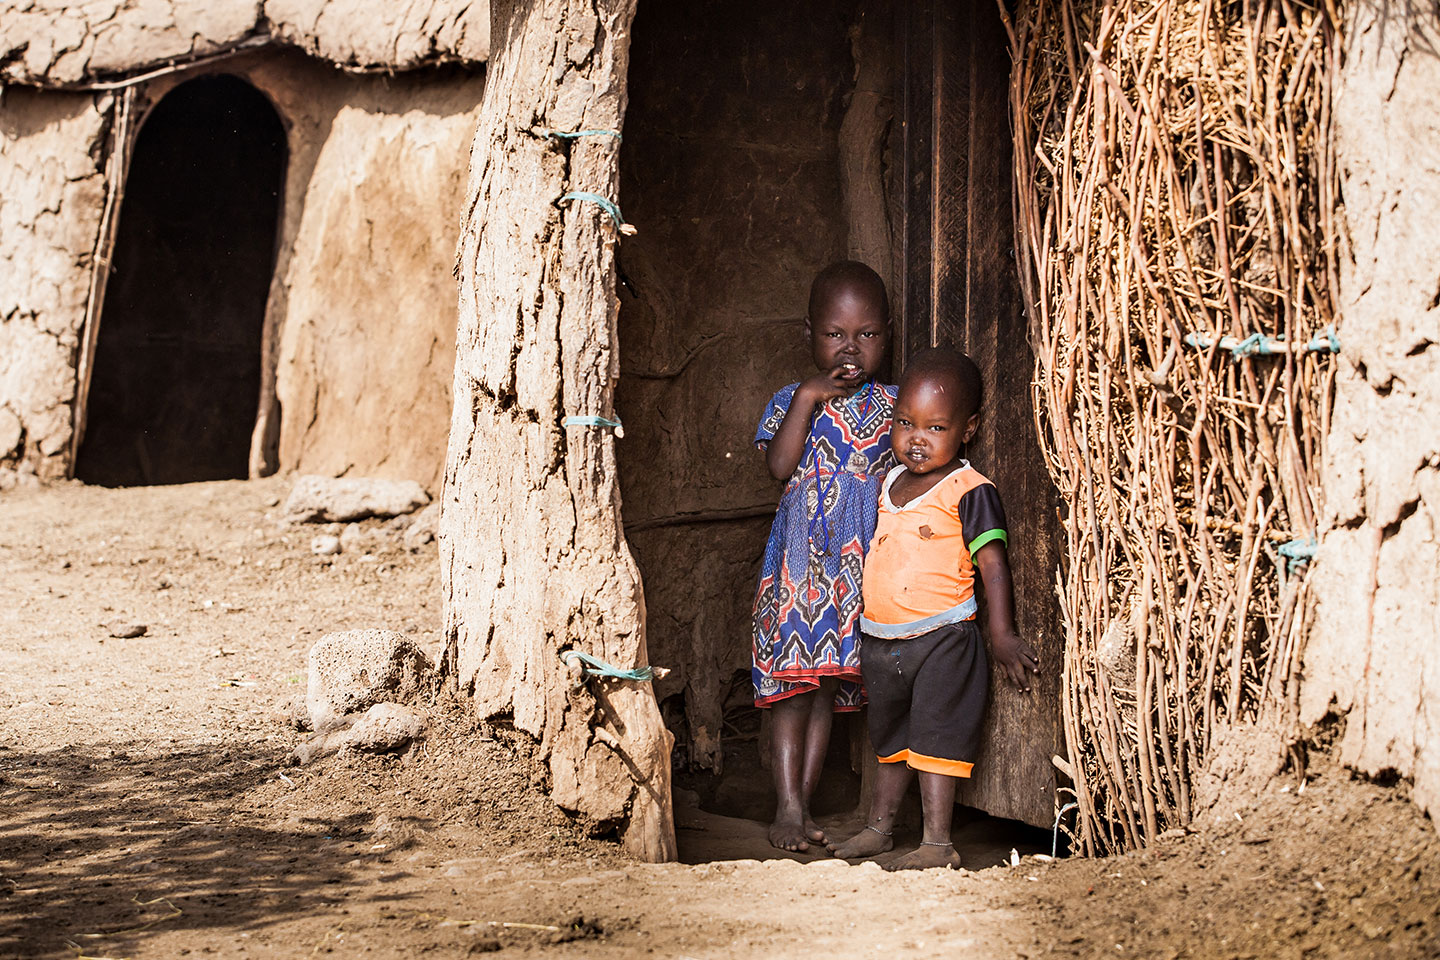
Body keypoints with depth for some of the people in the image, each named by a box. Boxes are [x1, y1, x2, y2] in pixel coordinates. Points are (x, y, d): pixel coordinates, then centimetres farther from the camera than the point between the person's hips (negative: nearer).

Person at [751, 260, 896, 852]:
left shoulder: (892, 406, 11)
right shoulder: (792, 400, 6)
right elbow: (779, 465, -10)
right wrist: (809, 398, -13)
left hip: (864, 560, 2)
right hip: (800, 557, -2)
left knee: (828, 688, 6)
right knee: (792, 682, -6)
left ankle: (801, 806, 13)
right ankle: (788, 808, -3)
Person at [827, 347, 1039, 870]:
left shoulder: (969, 492, -12)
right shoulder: (889, 484, 9)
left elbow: (992, 565, -14)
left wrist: (1003, 635, -18)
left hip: (941, 640, -7)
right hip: (881, 643, 7)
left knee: (935, 739, -8)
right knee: (889, 741, 19)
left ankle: (937, 844, -5)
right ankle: (878, 828, 30)